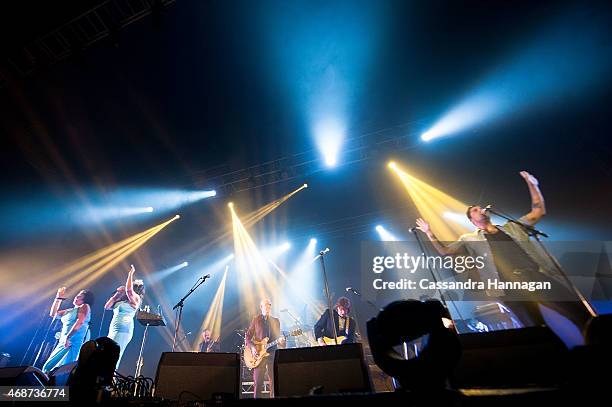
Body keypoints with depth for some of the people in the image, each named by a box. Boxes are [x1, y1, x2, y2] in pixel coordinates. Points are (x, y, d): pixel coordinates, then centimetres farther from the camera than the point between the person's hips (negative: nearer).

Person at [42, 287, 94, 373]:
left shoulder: (85, 306, -2)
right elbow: (53, 314, 26)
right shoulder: (70, 310, 23)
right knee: (48, 367, 8)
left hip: (73, 343, -9)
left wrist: (68, 337, -23)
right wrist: (59, 298, 22)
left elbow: (80, 322, -15)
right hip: (62, 343, 9)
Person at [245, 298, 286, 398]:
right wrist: (252, 347, -12)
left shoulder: (276, 321, 13)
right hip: (259, 354, -3)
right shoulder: (256, 320, 4)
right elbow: (247, 336, 3)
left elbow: (278, 337, 13)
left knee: (274, 381, 2)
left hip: (272, 353, 3)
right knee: (258, 383, -2)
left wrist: (281, 341, -9)